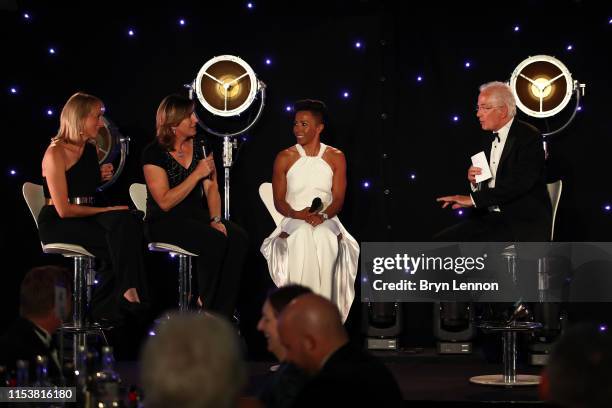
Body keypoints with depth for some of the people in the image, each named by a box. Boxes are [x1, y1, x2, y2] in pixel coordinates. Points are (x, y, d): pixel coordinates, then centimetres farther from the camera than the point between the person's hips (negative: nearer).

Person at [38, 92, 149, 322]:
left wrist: (101, 177, 9)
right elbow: (63, 209, -16)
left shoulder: (90, 149, 13)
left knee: (128, 221, -25)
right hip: (57, 225, -7)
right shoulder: (56, 153, -10)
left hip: (86, 217, 7)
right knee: (123, 241, -29)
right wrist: (107, 210, -15)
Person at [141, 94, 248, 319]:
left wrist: (216, 219, -10)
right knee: (215, 241, -32)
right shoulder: (154, 153, -11)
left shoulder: (200, 144, 8)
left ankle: (222, 314, -18)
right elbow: (165, 202, -17)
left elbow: (211, 187, 7)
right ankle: (205, 306, -15)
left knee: (238, 238, -22)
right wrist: (197, 174, -18)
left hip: (196, 216, 6)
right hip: (164, 222, -6)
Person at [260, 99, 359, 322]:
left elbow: (338, 199, 4)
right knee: (301, 237, -37)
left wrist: (323, 215, -18)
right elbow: (279, 201, 5)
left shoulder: (336, 158, 10)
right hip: (294, 222, 0)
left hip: (327, 222, 0)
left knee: (326, 238, -36)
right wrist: (299, 214, -17)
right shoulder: (284, 158, 9)